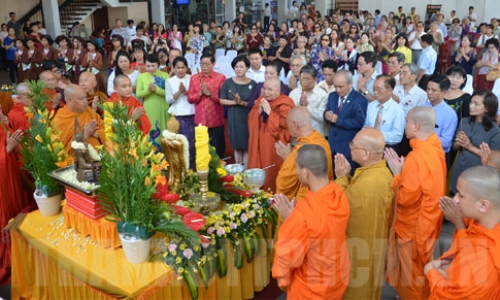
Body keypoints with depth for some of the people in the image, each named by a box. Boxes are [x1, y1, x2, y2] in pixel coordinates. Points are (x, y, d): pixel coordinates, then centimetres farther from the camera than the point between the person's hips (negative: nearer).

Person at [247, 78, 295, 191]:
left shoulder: (285, 104, -12)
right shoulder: (261, 100, 9)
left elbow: (286, 124, -22)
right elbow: (251, 119, 10)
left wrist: (270, 112, -21)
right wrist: (259, 111, -10)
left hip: (275, 146, -6)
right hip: (260, 143, 6)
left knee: (272, 175, 1)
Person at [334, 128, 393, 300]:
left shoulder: (368, 184, -35)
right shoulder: (382, 171, -4)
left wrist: (341, 178, -11)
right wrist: (347, 177, -8)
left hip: (361, 246, -9)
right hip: (371, 240, 9)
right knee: (366, 285, 27)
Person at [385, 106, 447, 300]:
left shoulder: (418, 157, -31)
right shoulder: (434, 147, -3)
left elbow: (405, 198, -26)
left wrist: (397, 173, -15)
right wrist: (404, 170, -3)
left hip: (414, 226, -9)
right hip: (427, 221, 9)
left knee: (412, 273, 12)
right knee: (418, 271, 26)